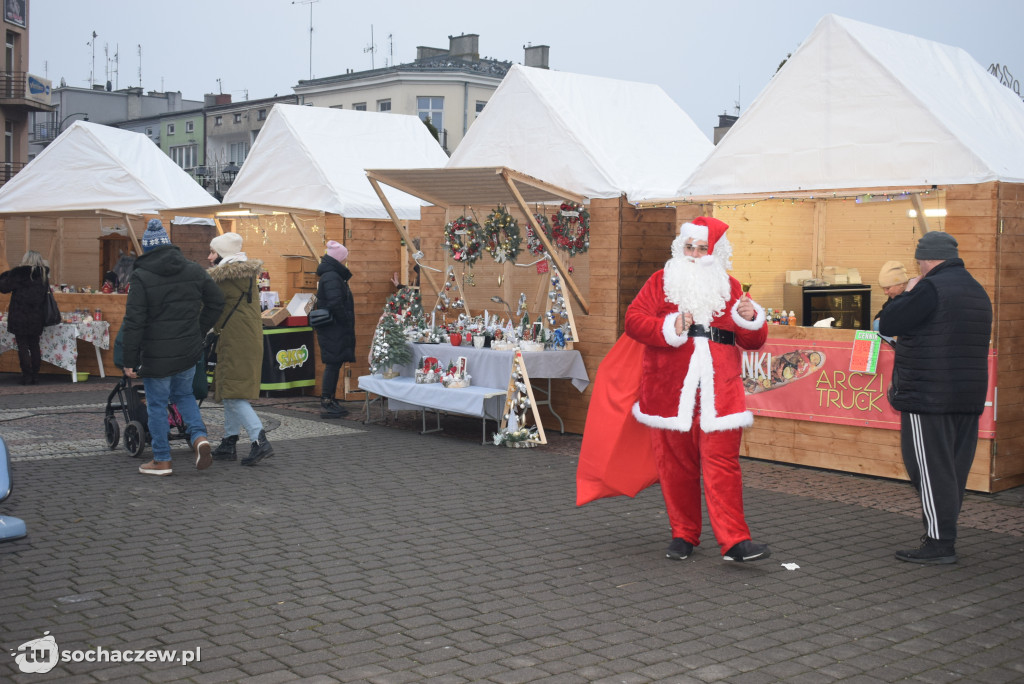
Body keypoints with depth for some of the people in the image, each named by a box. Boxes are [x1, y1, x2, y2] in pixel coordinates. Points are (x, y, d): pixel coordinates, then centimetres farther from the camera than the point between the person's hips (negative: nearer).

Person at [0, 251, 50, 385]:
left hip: (19, 317, -4)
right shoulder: (43, 275, 3)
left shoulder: (17, 274, -11)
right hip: (37, 318, 4)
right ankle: (35, 376, 12)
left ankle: (27, 376, 0)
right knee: (34, 346, 12)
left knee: (22, 346, 1)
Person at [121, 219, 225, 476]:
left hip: (157, 354, -5)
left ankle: (162, 461, 16)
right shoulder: (194, 270, 2)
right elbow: (216, 302, 9)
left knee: (157, 405, 8)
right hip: (189, 351, 5)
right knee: (183, 394, 24)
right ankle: (199, 436, 2)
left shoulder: (141, 277, -13)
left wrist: (130, 360, -8)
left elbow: (134, 323, -14)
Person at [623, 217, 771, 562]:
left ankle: (734, 541, -7)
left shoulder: (730, 287, 13)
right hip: (670, 389, 0)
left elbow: (753, 342, 12)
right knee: (675, 464, 6)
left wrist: (750, 319, -9)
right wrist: (669, 328, -17)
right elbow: (633, 320, -3)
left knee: (722, 463, -7)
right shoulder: (662, 281, 8)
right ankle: (683, 534, 20)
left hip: (717, 391, 0)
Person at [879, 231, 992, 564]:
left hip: (928, 398, -9)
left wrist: (907, 294, 1)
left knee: (931, 471, -4)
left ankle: (939, 543, -1)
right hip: (969, 398, 9)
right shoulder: (978, 291, 15)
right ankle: (944, 534, 20)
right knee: (954, 469, 13)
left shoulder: (931, 288, -15)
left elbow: (887, 325, -13)